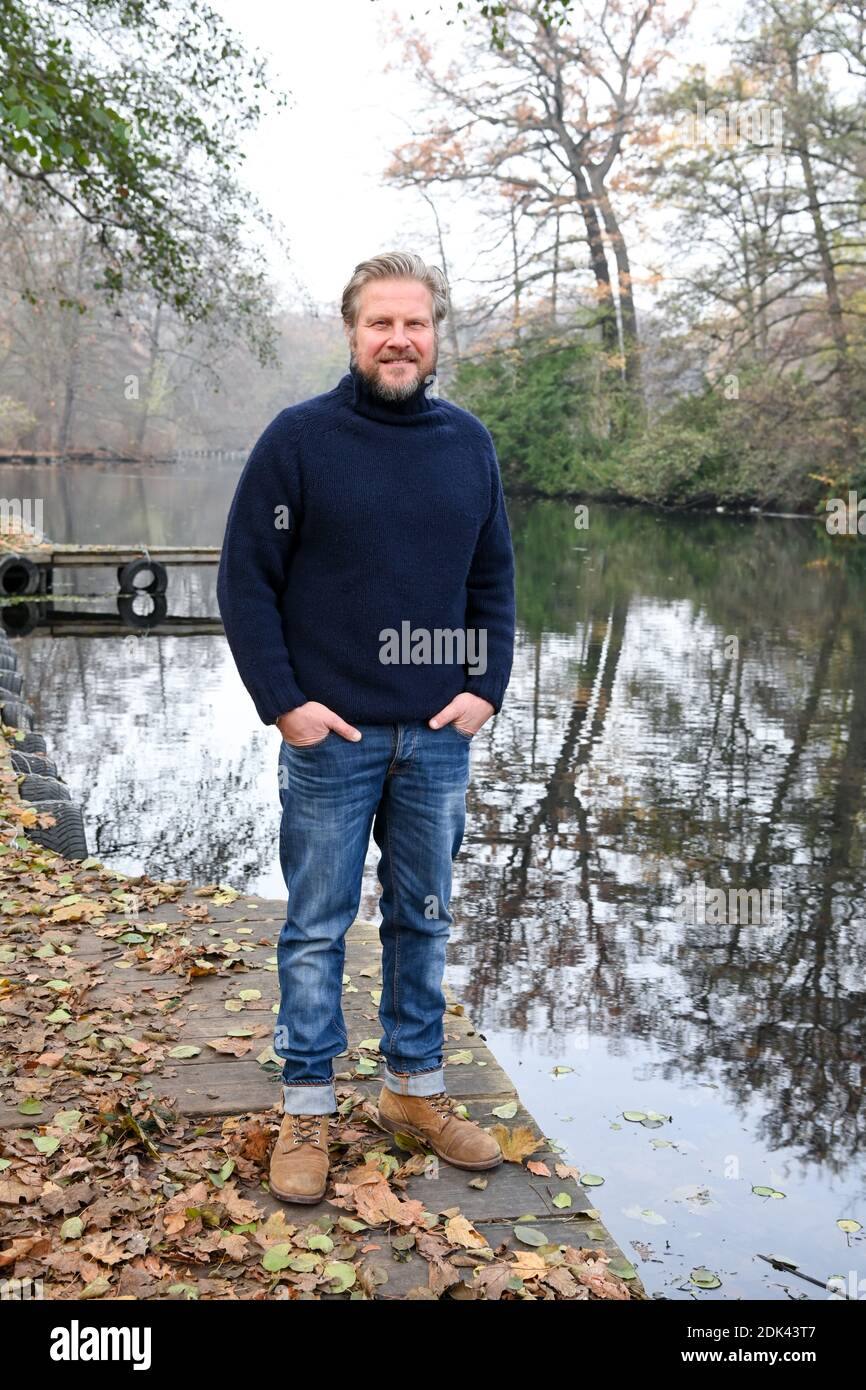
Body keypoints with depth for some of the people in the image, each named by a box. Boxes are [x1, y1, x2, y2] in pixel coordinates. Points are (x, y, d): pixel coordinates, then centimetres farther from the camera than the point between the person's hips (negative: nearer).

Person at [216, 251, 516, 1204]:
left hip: (440, 735, 4)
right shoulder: (300, 437, -5)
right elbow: (245, 580, -4)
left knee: (423, 918, 14)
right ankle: (306, 1108, 20)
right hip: (330, 734, -3)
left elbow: (493, 580, 13)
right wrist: (282, 701, -11)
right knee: (318, 926, 5)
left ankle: (415, 1087, 30)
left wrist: (486, 689, 1)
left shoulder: (469, 443, 7)